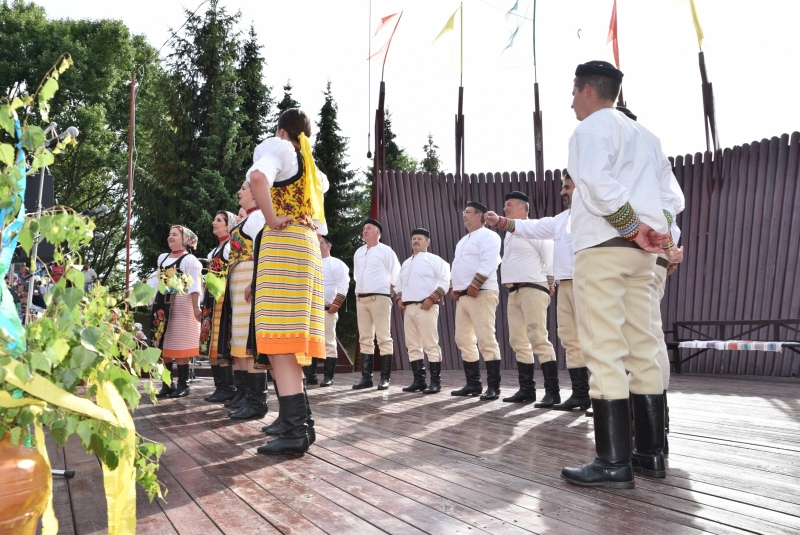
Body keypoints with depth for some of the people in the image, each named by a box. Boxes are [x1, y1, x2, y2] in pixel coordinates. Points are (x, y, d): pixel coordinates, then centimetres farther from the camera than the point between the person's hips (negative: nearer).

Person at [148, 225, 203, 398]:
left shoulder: (189, 259, -4)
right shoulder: (162, 258, 18)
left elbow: (194, 286, -11)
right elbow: (157, 280, 23)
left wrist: (196, 307, -19)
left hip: (182, 305, -7)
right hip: (162, 304, 7)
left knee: (180, 347, -6)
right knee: (163, 346, 6)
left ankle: (183, 385, 1)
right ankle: (167, 384, 13)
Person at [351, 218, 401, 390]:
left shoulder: (385, 250, -1)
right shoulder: (358, 252, 17)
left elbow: (395, 274, -3)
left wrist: (390, 290, 1)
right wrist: (360, 289, 16)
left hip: (379, 297, -7)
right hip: (361, 298, 7)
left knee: (384, 339, -6)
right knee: (365, 339, 6)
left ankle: (385, 378, -4)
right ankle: (366, 377, 10)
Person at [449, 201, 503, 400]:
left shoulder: (488, 236, -3)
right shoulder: (463, 241, 25)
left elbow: (489, 263, -17)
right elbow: (455, 265, 24)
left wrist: (475, 285, -22)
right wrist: (452, 287, 9)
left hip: (481, 293, -9)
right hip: (462, 296, 10)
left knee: (486, 340, -11)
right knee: (464, 340, 8)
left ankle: (493, 387, -7)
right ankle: (473, 384, 15)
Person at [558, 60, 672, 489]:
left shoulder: (592, 127, -1)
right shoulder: (639, 133, 26)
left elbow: (597, 183, -19)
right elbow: (661, 192, 20)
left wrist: (631, 228, -15)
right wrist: (656, 232, 8)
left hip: (603, 245, -9)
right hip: (641, 250, 9)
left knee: (604, 351, -9)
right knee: (641, 348, 9)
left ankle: (614, 462, -7)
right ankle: (651, 451, 15)